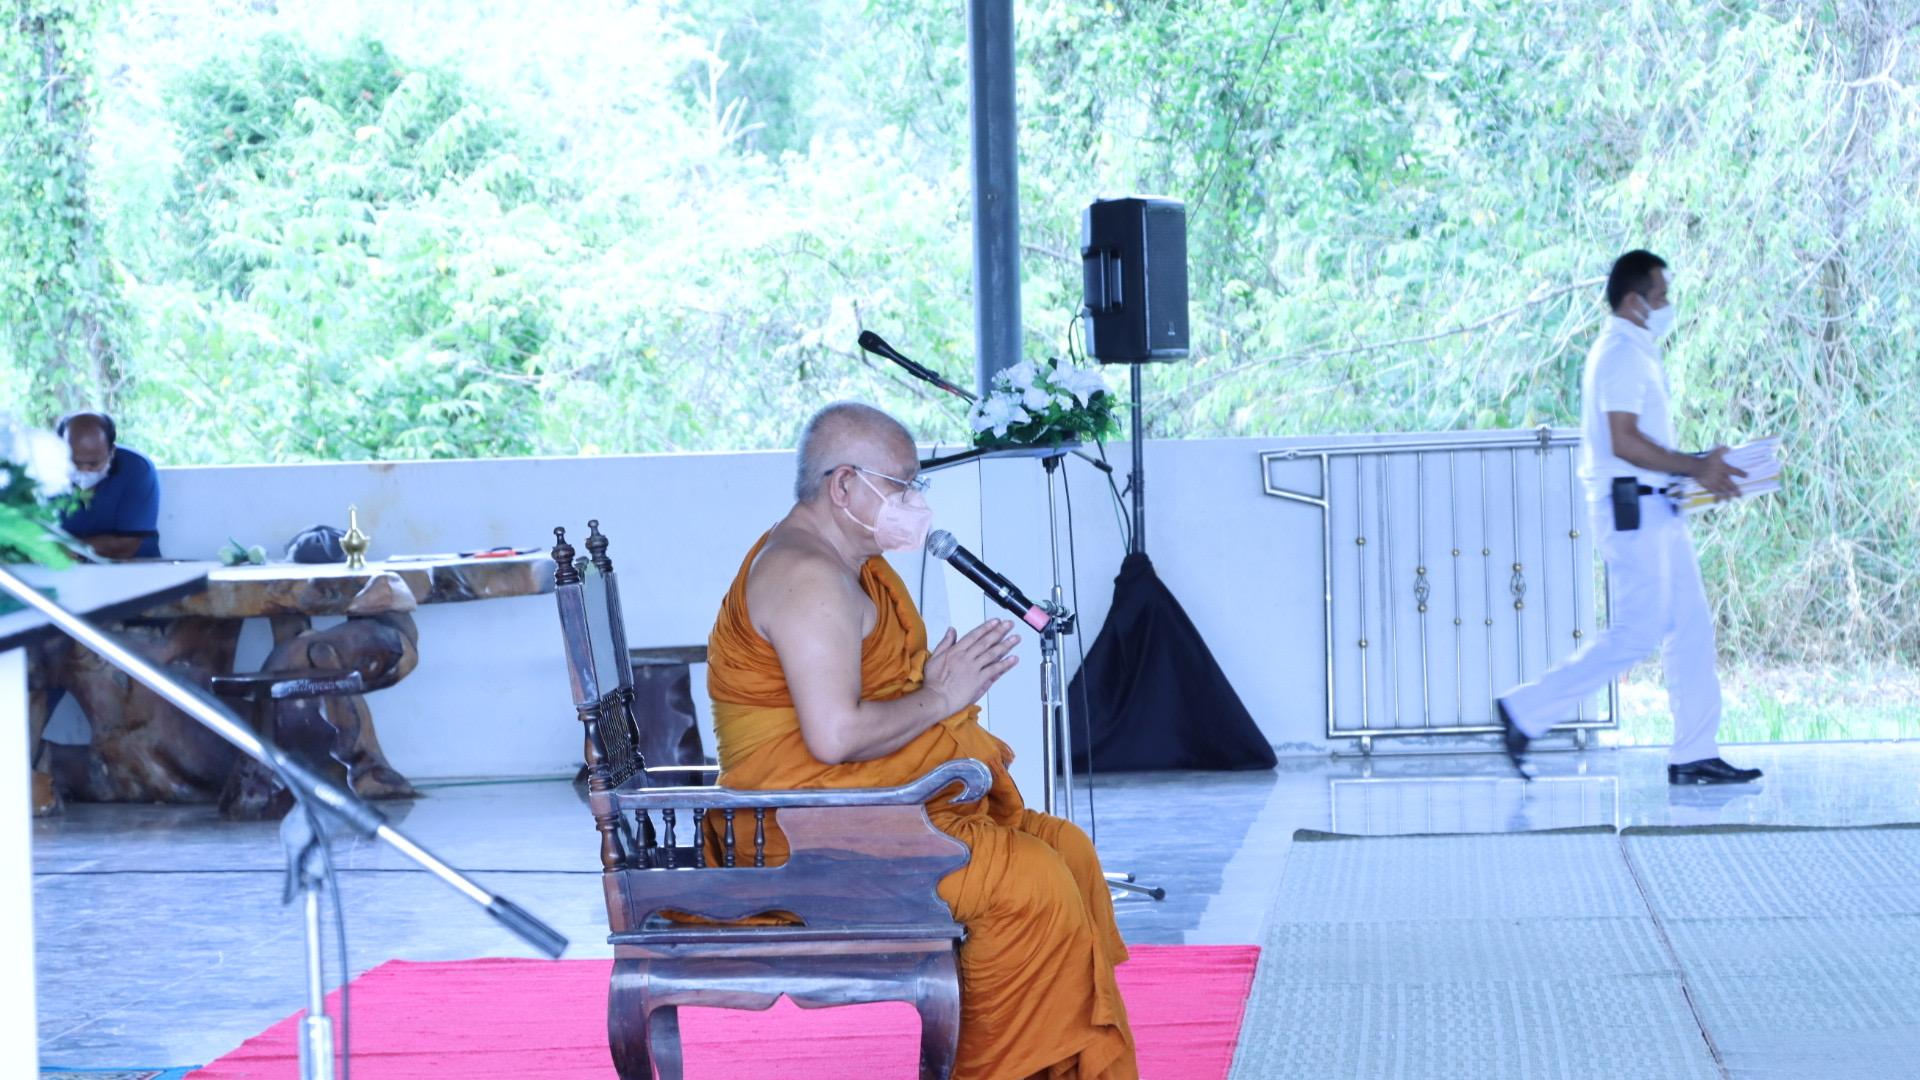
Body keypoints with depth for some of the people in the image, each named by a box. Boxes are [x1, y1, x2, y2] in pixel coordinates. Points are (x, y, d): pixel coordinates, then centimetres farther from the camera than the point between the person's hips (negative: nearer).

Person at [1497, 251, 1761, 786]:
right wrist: (1696, 467, -16)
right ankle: (1526, 710, -5)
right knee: (1636, 633, -11)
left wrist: (1699, 467, 13)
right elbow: (1624, 441, -22)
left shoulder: (1636, 352, 20)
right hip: (1631, 507, -11)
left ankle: (1694, 756, 8)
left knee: (1691, 625, 7)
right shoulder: (1620, 353, -13)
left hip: (1656, 509, 11)